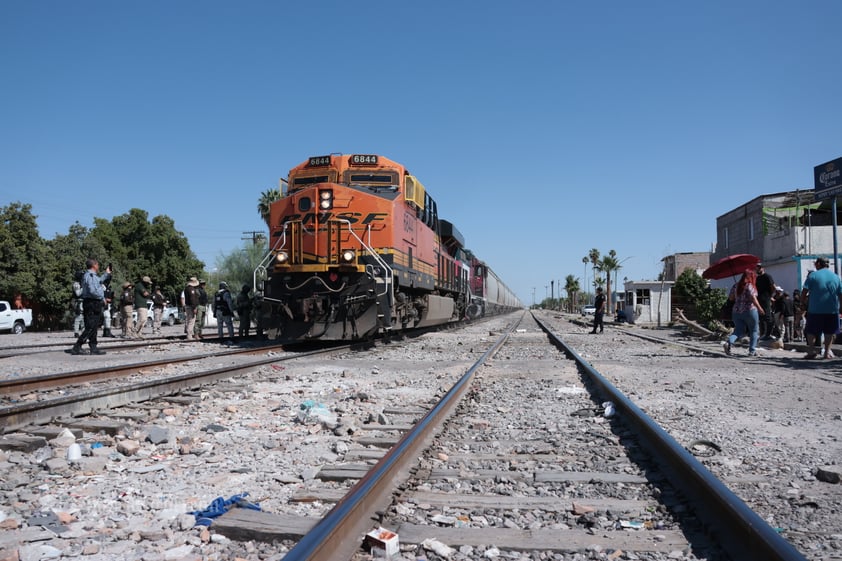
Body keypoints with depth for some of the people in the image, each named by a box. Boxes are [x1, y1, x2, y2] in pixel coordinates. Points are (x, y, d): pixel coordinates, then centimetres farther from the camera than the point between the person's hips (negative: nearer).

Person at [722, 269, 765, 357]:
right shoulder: (750, 286, -8)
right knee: (754, 330, 10)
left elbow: (730, 298, 11)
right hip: (750, 310, -5)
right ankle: (752, 351, 9)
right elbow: (753, 298, -18)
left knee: (739, 330, 8)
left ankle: (728, 342, -19)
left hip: (736, 311, 5)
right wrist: (760, 308, -11)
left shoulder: (736, 286, 9)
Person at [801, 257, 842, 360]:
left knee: (811, 331, 8)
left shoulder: (812, 275, -4)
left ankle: (811, 350, 1)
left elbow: (804, 292, -9)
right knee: (830, 331, 13)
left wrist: (804, 300, 10)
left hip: (815, 309, -3)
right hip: (832, 309, 3)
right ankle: (827, 351, 11)